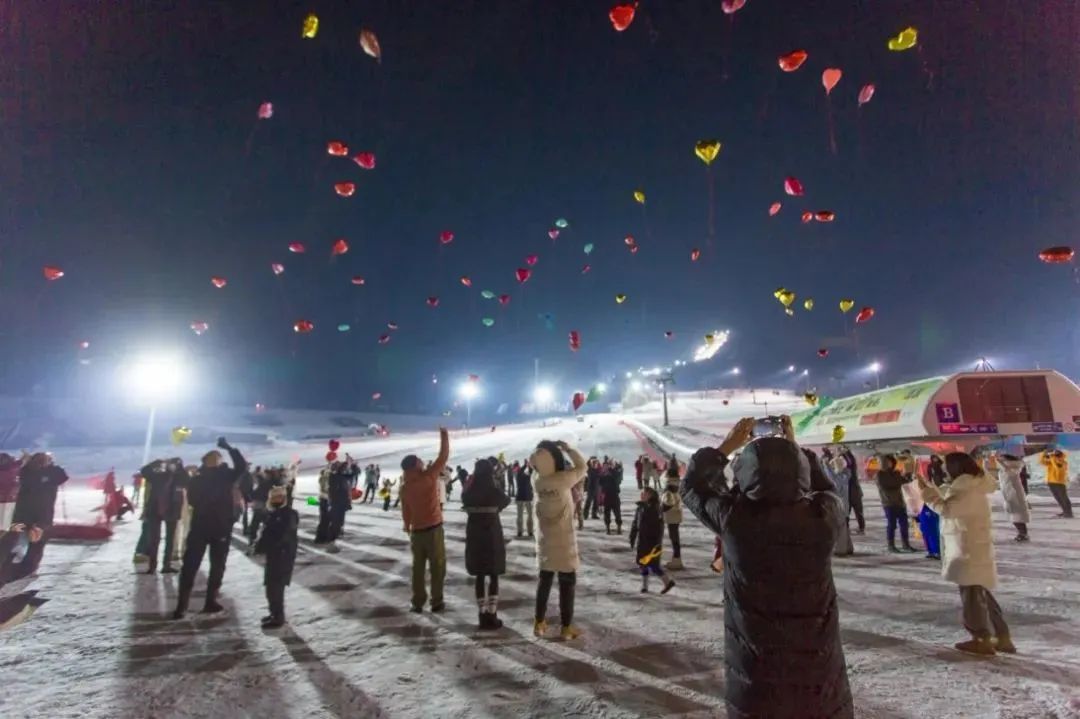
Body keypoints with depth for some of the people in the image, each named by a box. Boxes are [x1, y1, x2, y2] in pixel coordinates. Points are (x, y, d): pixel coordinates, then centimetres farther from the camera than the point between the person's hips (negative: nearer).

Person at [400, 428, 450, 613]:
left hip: (416, 530, 4)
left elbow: (405, 511, 7)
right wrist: (444, 436, 0)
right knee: (437, 565, 5)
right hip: (433, 528, -4)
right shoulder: (429, 475, -13)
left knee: (418, 566, 12)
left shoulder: (404, 487, 1)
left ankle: (417, 602, 14)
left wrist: (407, 527, 20)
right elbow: (443, 457, -9)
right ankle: (436, 602, 8)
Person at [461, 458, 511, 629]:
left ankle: (483, 615, 14)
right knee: (493, 576, 6)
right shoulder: (494, 489, -9)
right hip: (491, 531, -3)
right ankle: (491, 615, 4)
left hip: (474, 532, 3)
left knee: (479, 576, 11)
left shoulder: (469, 490, -2)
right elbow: (505, 501, 10)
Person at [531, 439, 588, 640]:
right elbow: (582, 467, -5)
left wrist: (541, 451, 3)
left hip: (544, 538, 5)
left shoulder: (536, 481, -7)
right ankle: (566, 627, 12)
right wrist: (568, 448, 2)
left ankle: (539, 623, 23)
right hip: (563, 539, -5)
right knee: (567, 582, 5)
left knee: (545, 579, 16)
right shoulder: (563, 479, -21)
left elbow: (534, 464, 16)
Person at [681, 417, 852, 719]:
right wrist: (792, 448, 11)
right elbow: (825, 489, 9)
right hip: (817, 659, 1)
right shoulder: (823, 514, -17)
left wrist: (727, 445, 5)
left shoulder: (734, 516, -20)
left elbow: (692, 484, 0)